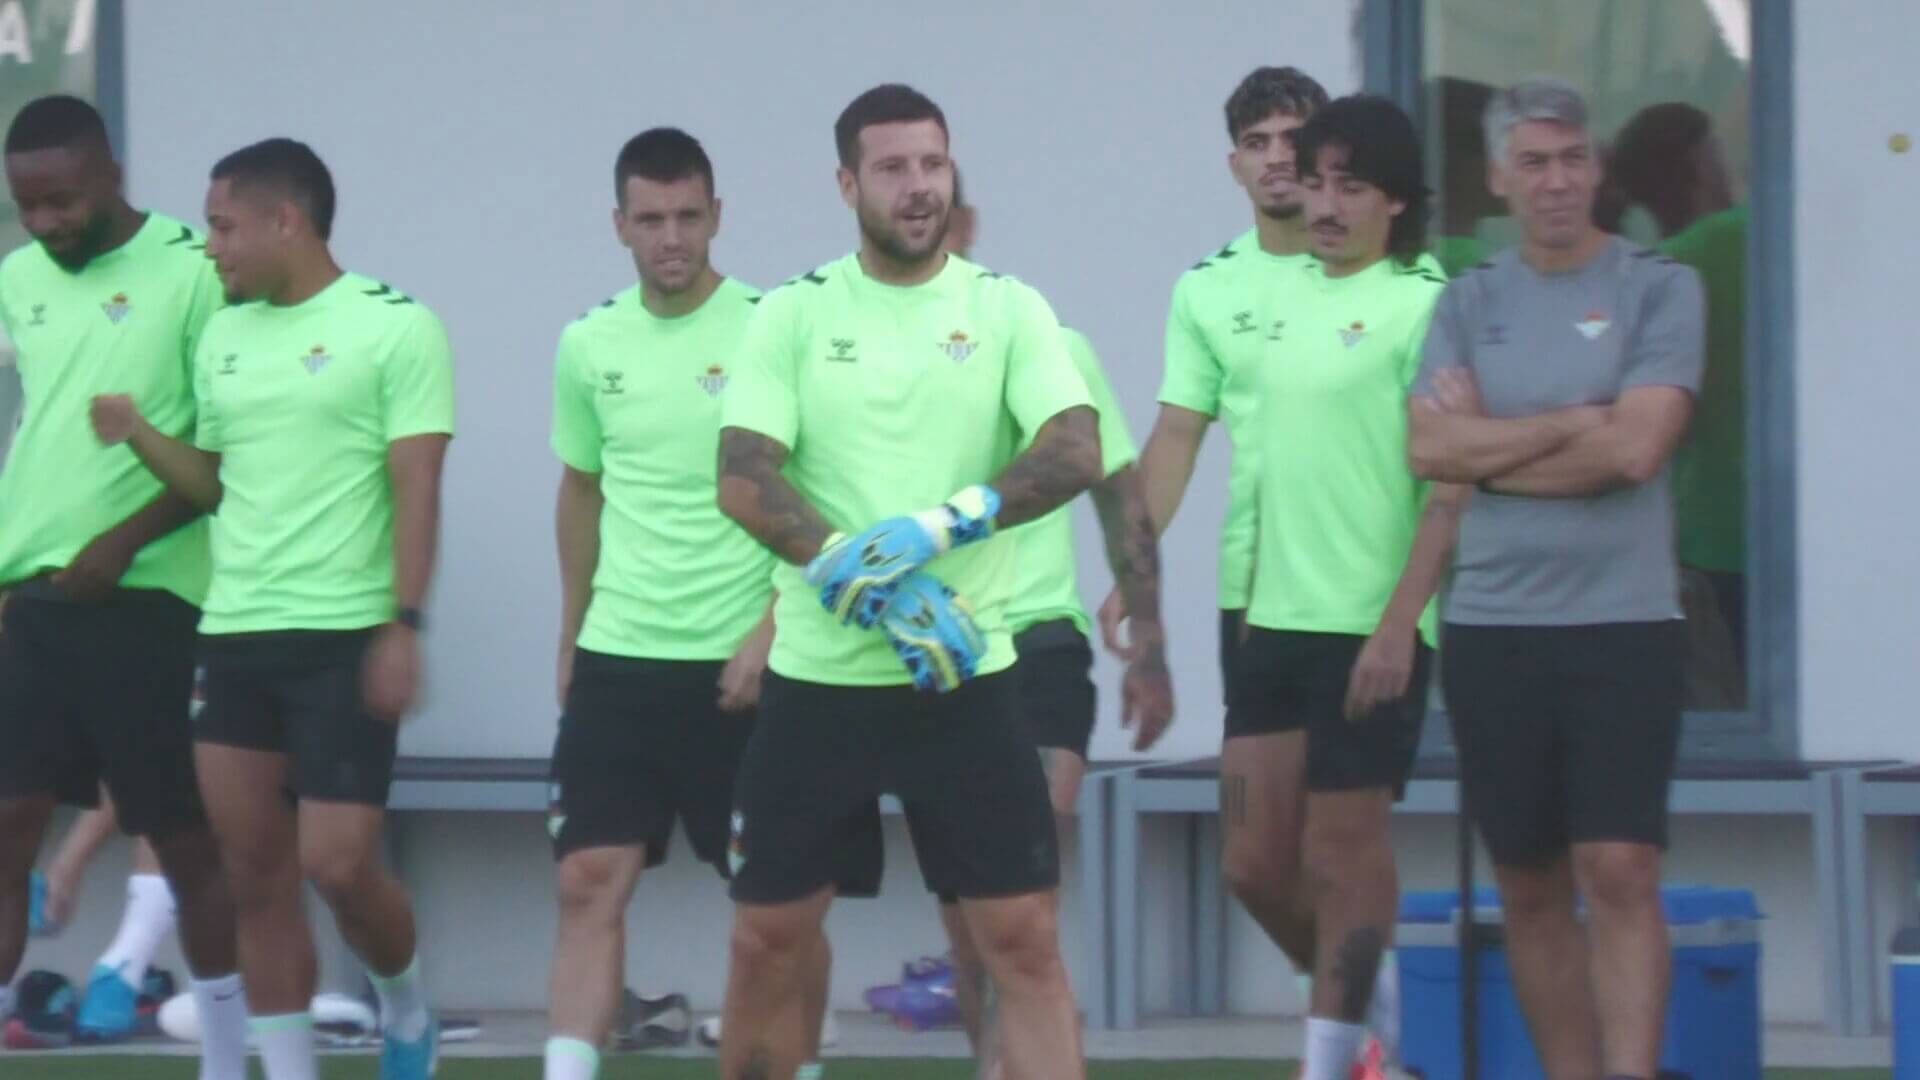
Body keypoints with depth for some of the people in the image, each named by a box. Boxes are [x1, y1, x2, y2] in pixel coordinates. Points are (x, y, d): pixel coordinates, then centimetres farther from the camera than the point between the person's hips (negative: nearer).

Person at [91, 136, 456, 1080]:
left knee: (338, 865, -9)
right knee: (256, 875, 4)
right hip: (235, 635, 6)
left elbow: (415, 487, -10)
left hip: (345, 638, -6)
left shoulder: (394, 327, -7)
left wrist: (403, 627, -17)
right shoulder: (224, 338, 13)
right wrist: (140, 437, 1)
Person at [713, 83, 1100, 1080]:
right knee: (765, 943, 6)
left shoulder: (1008, 310, 2)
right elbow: (743, 482, -9)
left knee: (1024, 941, -5)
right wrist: (884, 595, -19)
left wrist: (938, 527, -24)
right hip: (816, 677, 1)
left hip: (964, 676, -1)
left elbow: (1076, 454, -11)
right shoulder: (793, 314, 2)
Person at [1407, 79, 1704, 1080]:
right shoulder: (1469, 302, 10)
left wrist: (1492, 449, -4)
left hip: (1624, 622, -3)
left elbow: (1637, 448, -12)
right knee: (1531, 887, 6)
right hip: (1492, 623, 3)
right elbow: (1430, 448, -3)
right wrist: (1577, 422, -8)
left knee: (1619, 872, -12)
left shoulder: (1659, 289, 0)